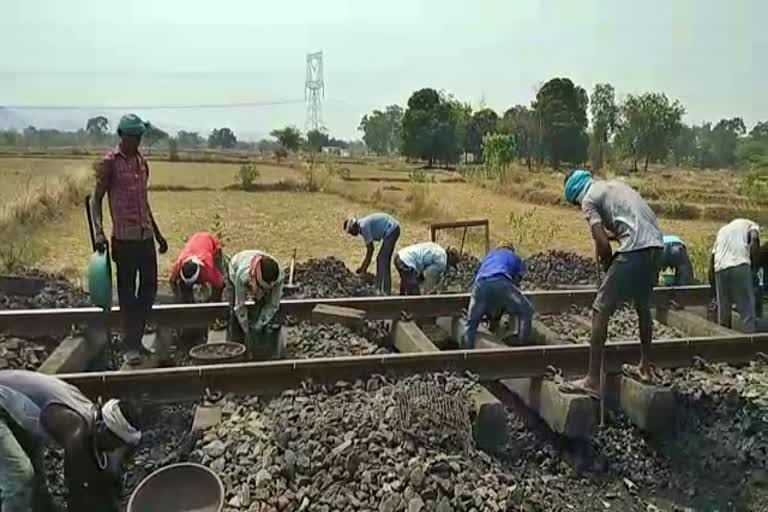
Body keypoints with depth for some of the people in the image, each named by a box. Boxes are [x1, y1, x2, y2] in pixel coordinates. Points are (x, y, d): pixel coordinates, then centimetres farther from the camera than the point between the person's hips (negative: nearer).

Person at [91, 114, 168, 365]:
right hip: (124, 238, -6)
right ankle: (130, 346, 10)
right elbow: (96, 199, -7)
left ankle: (137, 338, 22)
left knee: (149, 287, 9)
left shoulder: (142, 162, 14)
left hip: (146, 236, 6)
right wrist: (99, 231, -22)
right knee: (127, 292, 1)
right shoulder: (109, 163, -5)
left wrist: (158, 234, 22)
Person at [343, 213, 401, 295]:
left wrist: (364, 269, -11)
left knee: (381, 261, -10)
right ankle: (386, 291, 17)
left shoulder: (363, 226, -18)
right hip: (393, 229, 10)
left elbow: (370, 249, -17)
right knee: (384, 261, 13)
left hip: (391, 230, -10)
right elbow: (369, 249, 15)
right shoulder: (363, 226, 10)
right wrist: (362, 267, 16)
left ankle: (378, 290, -8)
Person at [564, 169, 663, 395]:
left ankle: (593, 380, 0)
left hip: (635, 249, -8)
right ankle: (645, 368, 38)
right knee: (643, 307, 25)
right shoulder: (615, 184, 25)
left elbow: (603, 243, -8)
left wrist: (609, 268, 7)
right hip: (656, 244, 8)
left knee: (601, 310, -1)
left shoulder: (589, 199, 1)